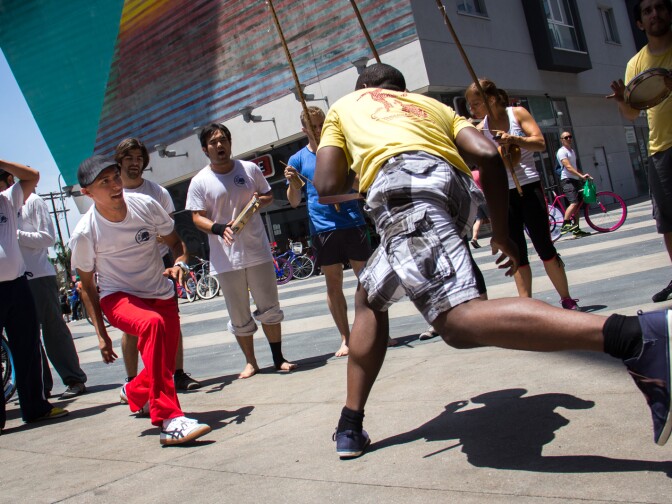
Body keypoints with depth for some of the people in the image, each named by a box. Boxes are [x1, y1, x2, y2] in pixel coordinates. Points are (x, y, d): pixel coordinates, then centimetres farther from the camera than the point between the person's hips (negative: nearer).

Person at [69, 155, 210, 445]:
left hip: (162, 295, 4)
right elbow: (87, 285, -3)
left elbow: (175, 242, 4)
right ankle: (169, 420, -37)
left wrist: (179, 263, -18)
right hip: (117, 297, -4)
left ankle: (134, 392, 47)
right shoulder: (84, 234, -17)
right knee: (152, 323, -37)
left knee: (166, 365, 7)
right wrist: (101, 334, -6)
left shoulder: (146, 205, -12)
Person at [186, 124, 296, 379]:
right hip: (226, 258, -1)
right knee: (239, 317, 7)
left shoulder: (250, 169, 3)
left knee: (269, 308, 7)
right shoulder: (200, 182, -3)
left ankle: (278, 358, 20)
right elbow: (197, 217, -4)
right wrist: (219, 228, -23)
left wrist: (260, 200, -9)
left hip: (258, 251, 1)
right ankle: (250, 362, 23)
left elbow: (268, 195, 15)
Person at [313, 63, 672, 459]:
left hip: (402, 181, -6)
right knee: (370, 297, 25)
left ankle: (639, 335, -41)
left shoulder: (344, 105, 31)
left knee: (460, 319, -24)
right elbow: (488, 154, 17)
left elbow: (327, 185, 17)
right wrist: (502, 232, 22)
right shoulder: (431, 104, 37)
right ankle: (350, 427, 25)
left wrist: (354, 173, 41)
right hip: (458, 189, 6)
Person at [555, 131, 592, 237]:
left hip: (576, 180, 9)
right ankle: (565, 225, -20)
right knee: (574, 202, -23)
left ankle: (576, 229, 9)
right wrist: (581, 175, -29)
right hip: (567, 180, -9)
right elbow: (568, 167, -20)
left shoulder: (572, 151, 21)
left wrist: (583, 175, 22)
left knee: (578, 204, 6)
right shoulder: (562, 151, -8)